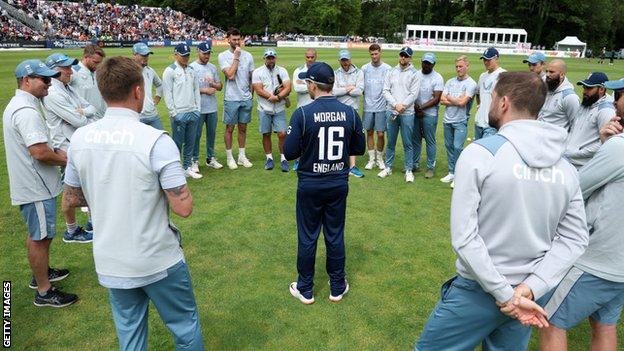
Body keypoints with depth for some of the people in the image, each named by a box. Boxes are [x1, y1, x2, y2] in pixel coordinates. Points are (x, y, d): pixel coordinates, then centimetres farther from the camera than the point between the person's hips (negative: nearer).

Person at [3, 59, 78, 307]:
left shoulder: (19, 105, 12)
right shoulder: (26, 111, -23)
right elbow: (40, 153, -30)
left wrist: (56, 153, 8)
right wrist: (65, 160, -13)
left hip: (32, 184, 11)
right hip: (36, 187, -11)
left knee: (39, 234, 24)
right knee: (40, 237, 1)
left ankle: (41, 273, 42)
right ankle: (44, 292, 13)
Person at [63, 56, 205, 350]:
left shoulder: (80, 138, -5)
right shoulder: (155, 141, -21)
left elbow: (70, 200, 7)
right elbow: (183, 207, -21)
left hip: (110, 265, 5)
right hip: (158, 263, -5)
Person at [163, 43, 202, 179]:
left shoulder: (192, 70, 14)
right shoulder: (170, 71, -5)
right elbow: (167, 93, -8)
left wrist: (198, 109, 10)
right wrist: (173, 113, -12)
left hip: (193, 113, 6)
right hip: (179, 114, -6)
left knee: (190, 142, 10)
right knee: (178, 142, -1)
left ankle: (188, 167, 20)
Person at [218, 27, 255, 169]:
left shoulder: (248, 56, 6)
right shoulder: (223, 56, -6)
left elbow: (251, 77, 11)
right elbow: (230, 75, -19)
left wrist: (251, 94, 9)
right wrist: (236, 57, -14)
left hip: (246, 99, 4)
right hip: (231, 99, -4)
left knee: (243, 128, 12)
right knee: (230, 128, 6)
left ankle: (242, 156, 23)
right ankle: (230, 157, 17)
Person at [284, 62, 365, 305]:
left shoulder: (303, 113, -15)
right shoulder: (349, 113, -5)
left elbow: (289, 153, -14)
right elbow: (359, 148, 4)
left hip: (310, 186, -3)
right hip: (339, 184, 3)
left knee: (307, 238, 11)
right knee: (335, 236, 15)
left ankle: (305, 290, 25)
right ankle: (337, 288, 29)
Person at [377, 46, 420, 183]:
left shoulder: (414, 74, -1)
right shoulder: (392, 72, 8)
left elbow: (414, 94, -7)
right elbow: (385, 91, 2)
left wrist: (403, 105, -15)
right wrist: (396, 105, -11)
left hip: (407, 113, -3)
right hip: (391, 111, 3)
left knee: (407, 143, 2)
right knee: (391, 142, 11)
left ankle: (409, 170, 11)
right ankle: (388, 167, 21)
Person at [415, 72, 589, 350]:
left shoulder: (480, 153, -17)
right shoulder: (566, 167, 0)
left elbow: (463, 237, -22)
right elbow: (575, 239, -2)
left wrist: (505, 295, -16)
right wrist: (529, 288, -11)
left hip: (477, 291, -5)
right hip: (531, 293, 5)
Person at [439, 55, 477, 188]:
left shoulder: (471, 83, -6)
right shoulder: (450, 82, 10)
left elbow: (462, 102, -16)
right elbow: (442, 100, 1)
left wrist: (449, 98, -1)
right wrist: (457, 101, -11)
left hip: (460, 121, -6)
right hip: (447, 120, 6)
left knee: (457, 147, -11)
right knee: (449, 146, 11)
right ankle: (452, 173, 22)